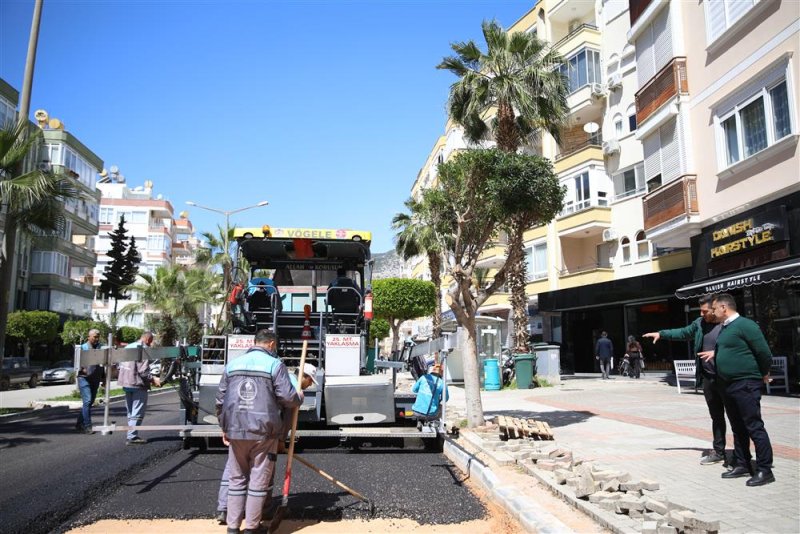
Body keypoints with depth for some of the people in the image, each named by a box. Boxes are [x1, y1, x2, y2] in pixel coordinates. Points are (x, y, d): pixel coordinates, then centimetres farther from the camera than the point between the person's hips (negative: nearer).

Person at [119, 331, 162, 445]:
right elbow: (142, 371, -21)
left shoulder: (128, 347, 10)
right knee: (137, 413, -1)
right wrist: (153, 379, -10)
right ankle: (132, 437, -2)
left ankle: (132, 435, 22)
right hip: (138, 384, -8)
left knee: (131, 412, 17)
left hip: (126, 383, 8)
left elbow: (120, 366, 15)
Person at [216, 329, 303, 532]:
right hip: (264, 432, -4)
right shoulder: (275, 364, -5)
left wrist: (224, 427, 23)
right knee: (258, 481, 6)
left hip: (236, 431, 4)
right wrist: (299, 397, 12)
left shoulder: (232, 364, 9)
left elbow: (221, 400, 12)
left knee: (236, 479, 15)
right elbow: (288, 398, -10)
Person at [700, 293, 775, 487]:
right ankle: (742, 465, 24)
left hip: (746, 384, -10)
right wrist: (715, 353, 18)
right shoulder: (725, 328, 13)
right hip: (729, 384, 10)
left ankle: (765, 470, 2)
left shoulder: (745, 325, -15)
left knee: (754, 427, -4)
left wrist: (764, 373, -1)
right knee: (738, 428, 15)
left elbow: (763, 351, -14)